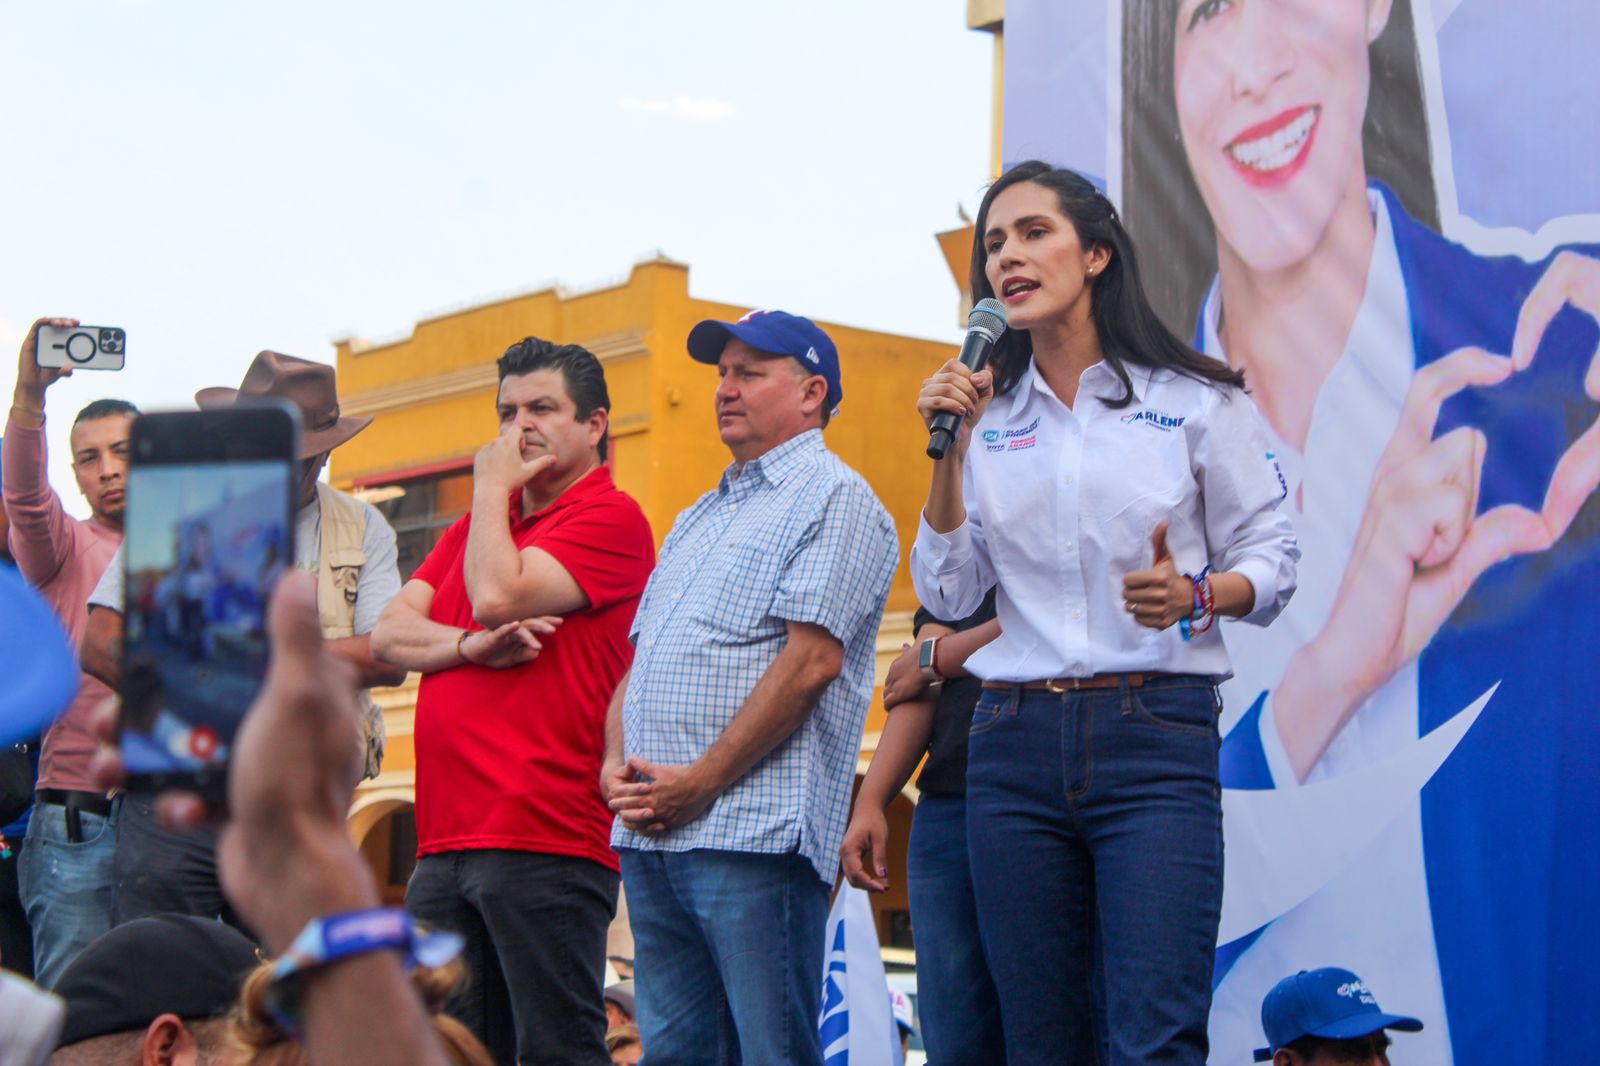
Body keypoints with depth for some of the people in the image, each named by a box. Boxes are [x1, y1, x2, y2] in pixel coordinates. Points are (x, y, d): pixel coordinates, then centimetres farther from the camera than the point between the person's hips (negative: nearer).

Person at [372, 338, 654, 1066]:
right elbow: (390, 633, 12)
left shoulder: (611, 519, -3)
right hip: (444, 844, 8)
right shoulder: (476, 527, 23)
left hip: (544, 842, -8)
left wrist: (492, 487, -2)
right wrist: (472, 645, -8)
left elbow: (499, 596, -17)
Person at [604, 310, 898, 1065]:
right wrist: (615, 765, 3)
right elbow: (641, 659, 23)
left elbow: (811, 659, -13)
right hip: (649, 835, 8)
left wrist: (700, 783, -14)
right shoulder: (697, 520, 26)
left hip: (751, 834, -8)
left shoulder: (833, 498, -2)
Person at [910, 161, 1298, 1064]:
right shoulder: (987, 419, 14)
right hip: (1015, 747, 4)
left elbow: (1271, 557, 3)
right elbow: (949, 595, 8)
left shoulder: (1196, 400, 3)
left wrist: (1194, 597, -17)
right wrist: (949, 451, -2)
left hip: (1156, 733, -4)